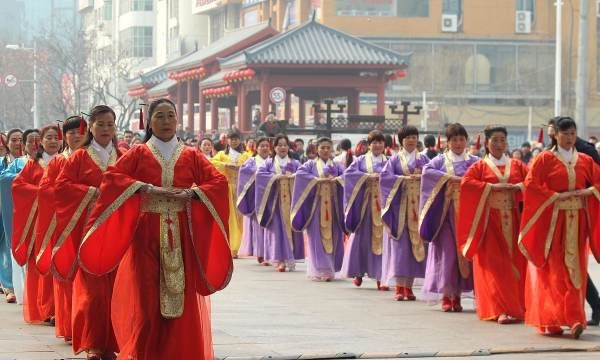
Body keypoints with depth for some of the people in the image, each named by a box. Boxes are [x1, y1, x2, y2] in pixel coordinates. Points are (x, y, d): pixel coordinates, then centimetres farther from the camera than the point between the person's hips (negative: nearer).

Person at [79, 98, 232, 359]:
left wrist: (190, 193, -13)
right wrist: (147, 188, -17)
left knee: (183, 296, -2)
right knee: (146, 296, -5)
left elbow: (219, 181, 2)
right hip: (147, 233, -1)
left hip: (182, 235, 1)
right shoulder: (138, 154, 6)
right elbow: (111, 176, -7)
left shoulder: (191, 156, 9)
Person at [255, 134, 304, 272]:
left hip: (291, 200, 1)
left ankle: (290, 258, 5)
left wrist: (292, 176, -19)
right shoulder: (269, 163, 10)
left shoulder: (295, 163, 14)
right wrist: (276, 176, -16)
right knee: (278, 229, -8)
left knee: (290, 228, -1)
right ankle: (280, 260, -11)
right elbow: (259, 174, -6)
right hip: (275, 200, -1)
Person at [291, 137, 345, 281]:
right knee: (317, 237, -7)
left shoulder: (337, 166, 14)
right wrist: (317, 179, -18)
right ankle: (319, 270, -9)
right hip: (316, 204, -2)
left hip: (333, 205, 2)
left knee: (332, 237, 0)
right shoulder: (311, 164, 8)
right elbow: (300, 173, -10)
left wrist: (336, 179, -20)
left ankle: (330, 269, 7)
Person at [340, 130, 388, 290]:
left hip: (383, 203, 0)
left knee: (381, 238, -3)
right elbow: (348, 173, -7)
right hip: (365, 203, 0)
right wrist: (367, 176, -16)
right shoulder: (361, 160, 7)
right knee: (361, 237, 1)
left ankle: (380, 276, -2)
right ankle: (358, 272, 13)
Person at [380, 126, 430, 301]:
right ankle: (399, 287, -7)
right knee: (400, 244, -7)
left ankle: (409, 286, 5)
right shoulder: (395, 159, 8)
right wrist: (404, 179, -14)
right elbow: (385, 176, -5)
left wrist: (422, 176, -16)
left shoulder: (423, 159, 13)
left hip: (418, 205, 2)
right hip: (400, 205, -2)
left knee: (416, 243, -1)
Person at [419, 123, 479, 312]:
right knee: (447, 251, -7)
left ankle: (457, 294, 6)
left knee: (463, 251, 0)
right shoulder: (441, 160, 7)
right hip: (445, 211, -1)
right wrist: (449, 178, -18)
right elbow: (427, 171, -10)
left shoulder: (474, 161, 10)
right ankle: (445, 295, -3)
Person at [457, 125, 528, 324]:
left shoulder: (517, 165, 13)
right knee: (495, 266, -9)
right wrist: (492, 187, -16)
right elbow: (465, 182, -11)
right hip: (490, 220, -3)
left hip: (513, 220, 3)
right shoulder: (480, 166, 5)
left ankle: (517, 306, 13)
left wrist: (517, 186, -14)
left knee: (516, 263, 2)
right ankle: (501, 310, -13)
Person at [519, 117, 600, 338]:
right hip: (552, 221, -3)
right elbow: (530, 186, -8)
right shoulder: (545, 159, 0)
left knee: (575, 269, 0)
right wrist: (556, 196, -14)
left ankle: (573, 318, 2)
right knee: (554, 270, -8)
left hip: (577, 221, 3)